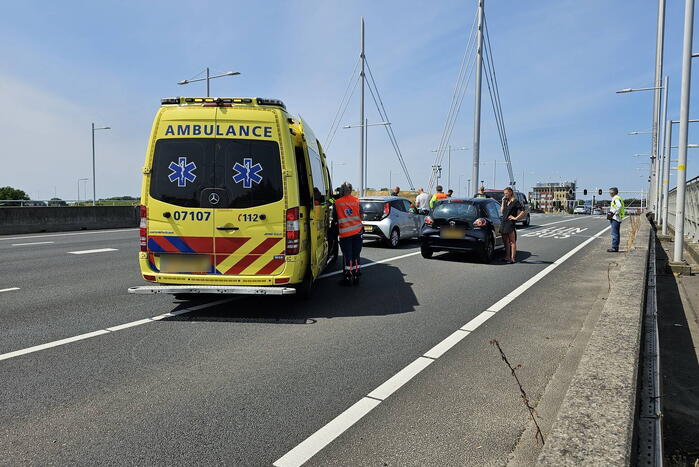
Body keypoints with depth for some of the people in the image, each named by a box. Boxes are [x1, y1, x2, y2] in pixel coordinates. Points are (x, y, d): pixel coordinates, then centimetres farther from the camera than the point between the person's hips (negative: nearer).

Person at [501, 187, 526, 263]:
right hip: (504, 223, 8)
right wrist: (503, 202, 6)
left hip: (510, 223, -8)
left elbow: (524, 211, -14)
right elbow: (502, 211, 11)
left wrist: (516, 218, -12)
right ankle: (507, 257, 19)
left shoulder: (515, 202, -8)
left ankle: (513, 258, -1)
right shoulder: (506, 201, 15)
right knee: (506, 242, 12)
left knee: (512, 242, -3)